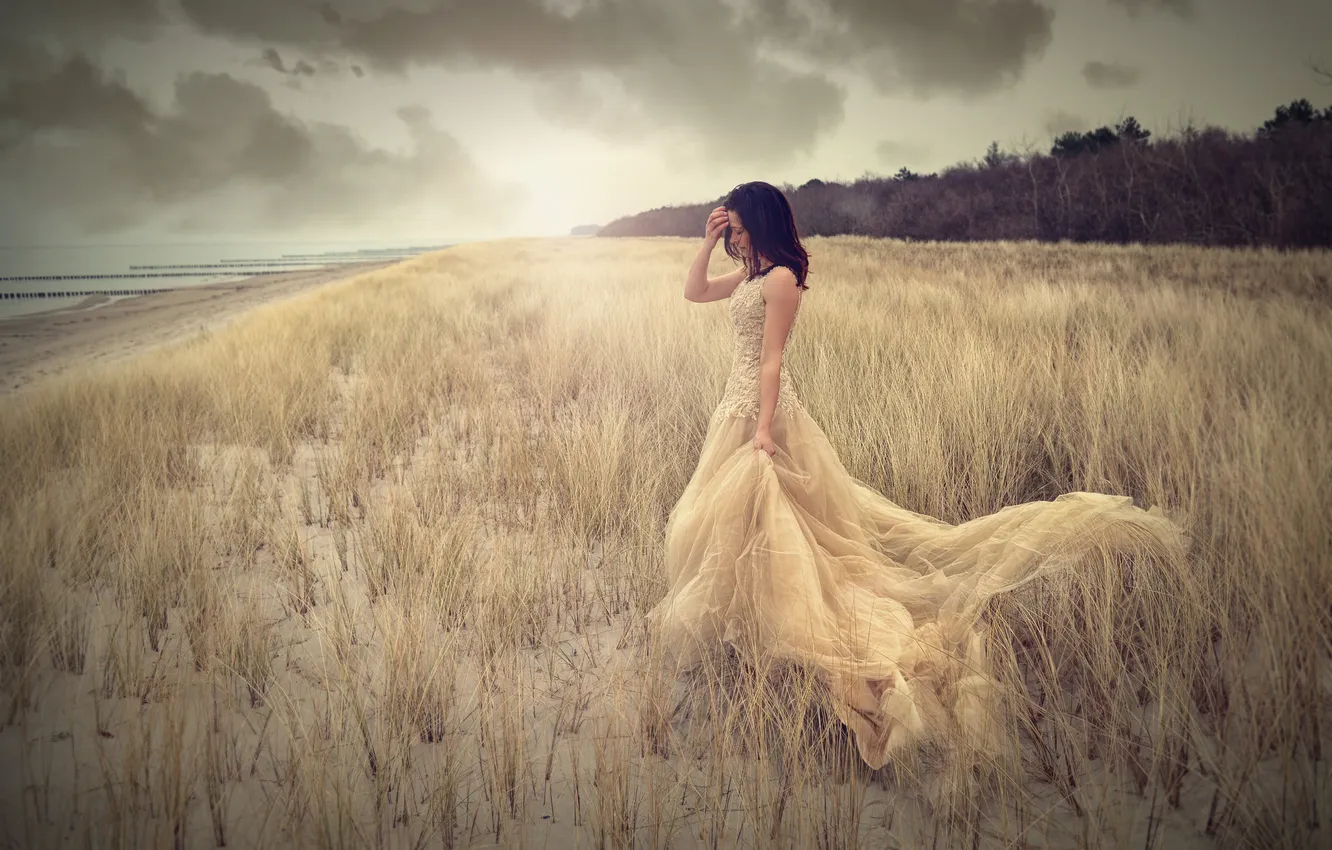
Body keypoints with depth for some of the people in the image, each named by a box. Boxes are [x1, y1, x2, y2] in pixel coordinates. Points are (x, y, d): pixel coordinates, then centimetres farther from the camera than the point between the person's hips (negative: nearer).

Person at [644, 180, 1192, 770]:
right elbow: (693, 292, 22)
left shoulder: (780, 278, -16)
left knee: (743, 515, -3)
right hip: (739, 404, 9)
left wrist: (762, 430, -23)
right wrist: (707, 242, 8)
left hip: (760, 408, -9)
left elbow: (771, 359, -20)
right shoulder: (750, 275, 11)